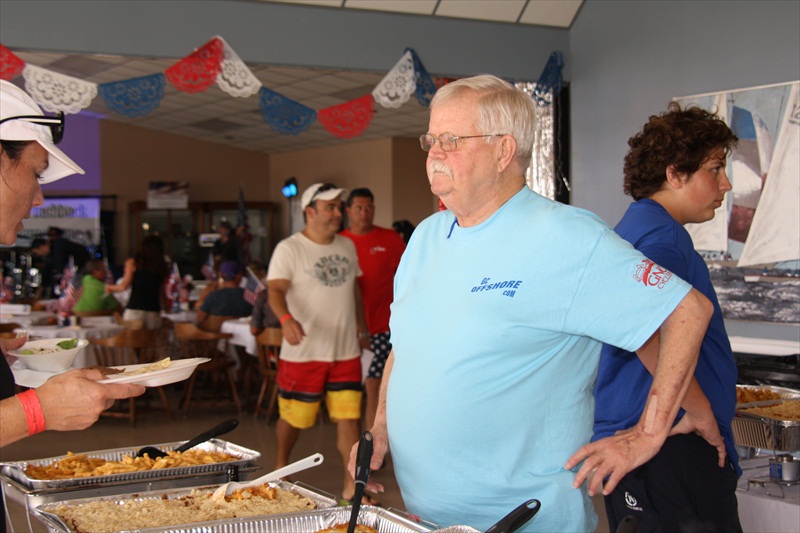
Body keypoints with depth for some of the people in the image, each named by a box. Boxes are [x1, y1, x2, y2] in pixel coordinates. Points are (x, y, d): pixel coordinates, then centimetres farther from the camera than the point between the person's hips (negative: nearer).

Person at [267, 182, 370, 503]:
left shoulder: (347, 246, 12)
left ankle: (351, 486, 4)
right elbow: (275, 289, -19)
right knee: (293, 417, 7)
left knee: (350, 416, -1)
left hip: (345, 351, 5)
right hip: (304, 352, -4)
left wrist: (362, 328, 21)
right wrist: (286, 319, -38)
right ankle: (281, 465, 34)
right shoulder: (289, 249, -8)